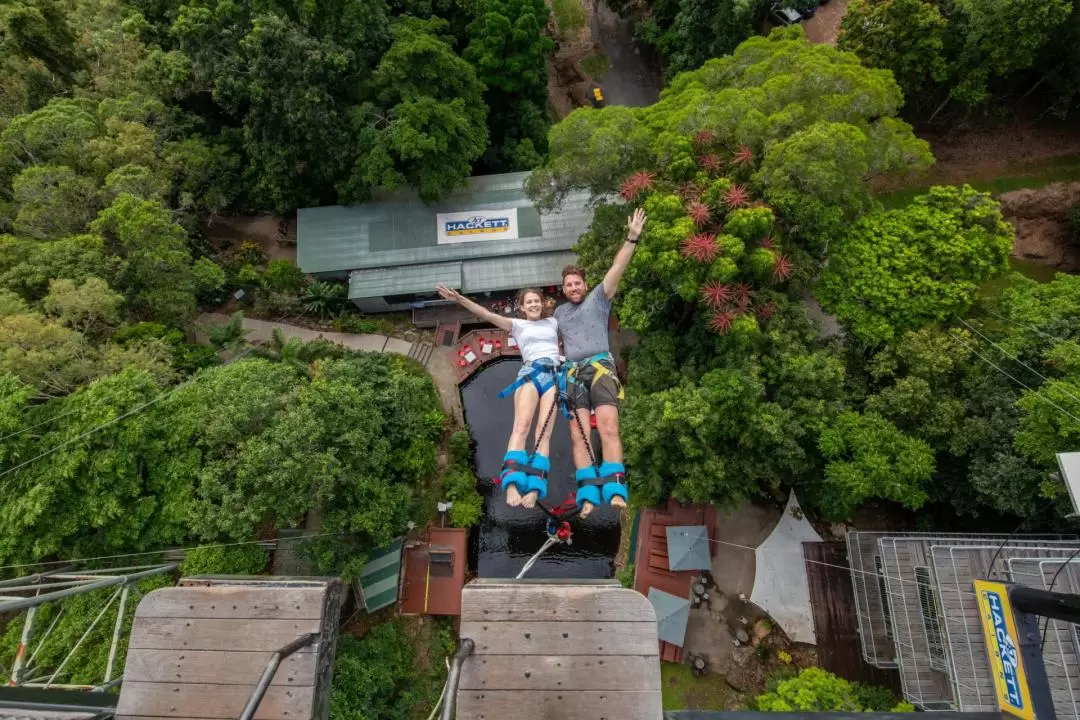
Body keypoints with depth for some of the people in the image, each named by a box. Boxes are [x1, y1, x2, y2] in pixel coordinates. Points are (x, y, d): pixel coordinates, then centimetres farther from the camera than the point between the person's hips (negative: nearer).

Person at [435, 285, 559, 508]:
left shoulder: (553, 322, 26)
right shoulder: (518, 324, 18)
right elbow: (487, 315, 7)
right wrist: (459, 299, -3)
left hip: (554, 375, 2)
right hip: (530, 373, -2)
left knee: (544, 431, -14)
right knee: (521, 424, -23)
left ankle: (534, 490, -24)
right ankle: (512, 485, -34)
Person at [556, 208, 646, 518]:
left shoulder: (598, 298, 16)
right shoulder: (559, 312, 28)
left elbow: (617, 268, 5)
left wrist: (632, 238, -4)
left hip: (600, 367, -3)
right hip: (573, 374, 4)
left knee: (608, 428, -19)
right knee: (578, 436, -10)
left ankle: (615, 491, -23)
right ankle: (589, 495, -14)